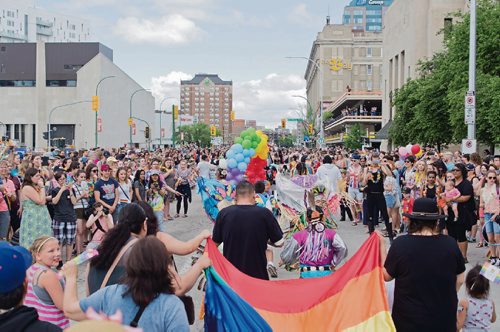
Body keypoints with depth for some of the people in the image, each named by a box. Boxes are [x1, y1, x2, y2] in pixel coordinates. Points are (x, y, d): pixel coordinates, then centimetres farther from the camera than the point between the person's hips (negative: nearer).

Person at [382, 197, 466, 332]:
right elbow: (460, 280, 2)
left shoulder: (400, 243, -17)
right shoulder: (450, 243, -11)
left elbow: (386, 276, -3)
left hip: (409, 319, -1)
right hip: (444, 318, 2)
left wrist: (382, 246, 8)